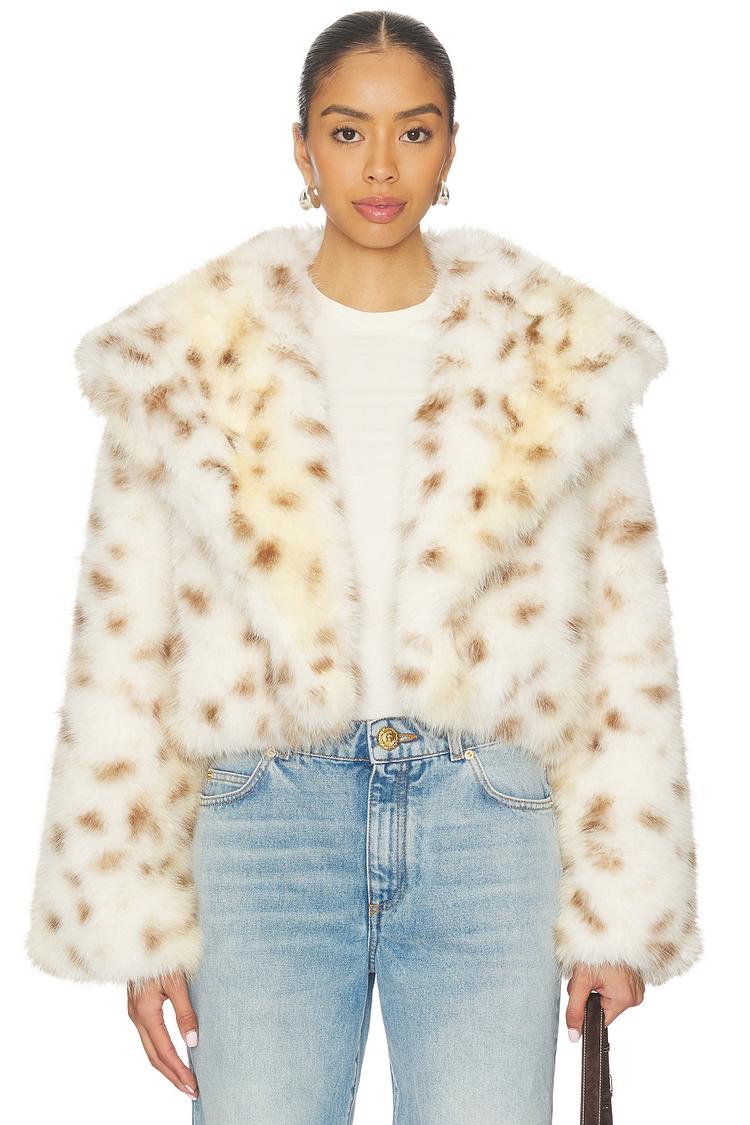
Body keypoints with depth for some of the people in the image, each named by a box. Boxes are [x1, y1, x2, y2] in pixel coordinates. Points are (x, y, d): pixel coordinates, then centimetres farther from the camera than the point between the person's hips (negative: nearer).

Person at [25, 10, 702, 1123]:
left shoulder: (559, 360, 3)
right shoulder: (191, 362, 2)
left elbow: (623, 644, 3)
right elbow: (124, 649, 3)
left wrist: (619, 914, 0)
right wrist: (137, 924, 1)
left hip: (487, 824, 0)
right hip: (268, 822, 0)